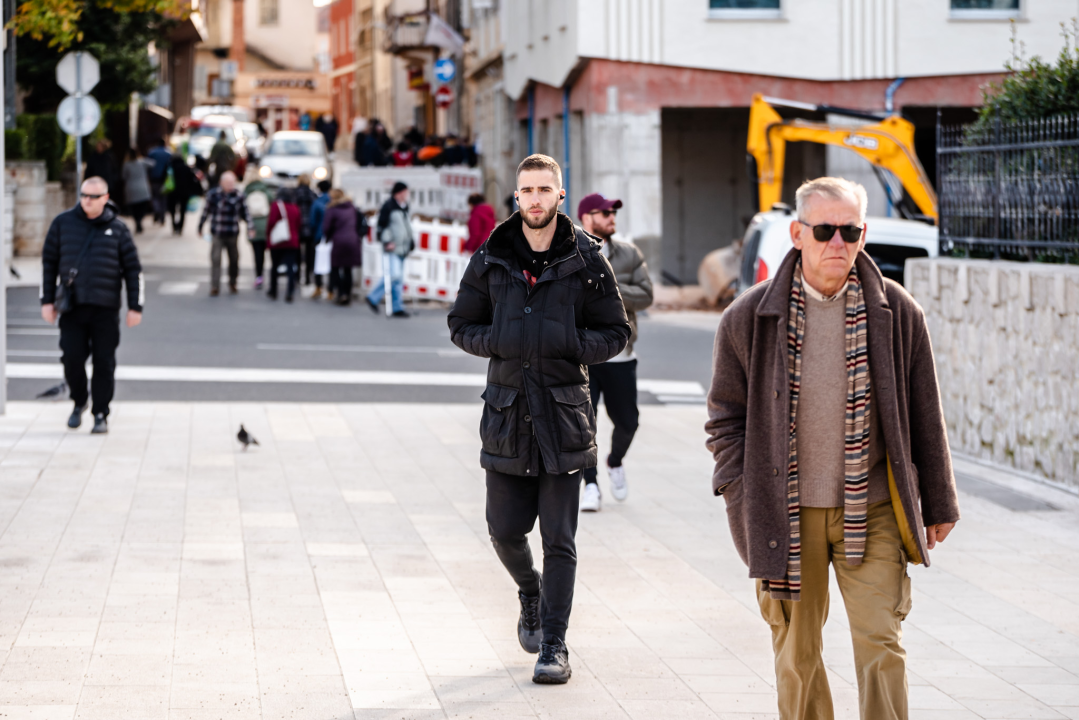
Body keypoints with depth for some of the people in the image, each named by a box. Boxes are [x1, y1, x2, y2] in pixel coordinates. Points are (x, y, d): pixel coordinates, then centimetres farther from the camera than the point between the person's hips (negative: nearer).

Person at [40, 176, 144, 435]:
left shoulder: (117, 229, 3)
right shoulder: (63, 223, 4)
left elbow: (133, 270, 6)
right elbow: (49, 262, 9)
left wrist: (135, 307, 1)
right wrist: (47, 301, 5)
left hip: (105, 309, -1)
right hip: (72, 307, 1)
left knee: (104, 363, 0)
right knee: (72, 359, -3)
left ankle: (101, 414, 12)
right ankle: (79, 402, 22)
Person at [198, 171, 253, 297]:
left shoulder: (238, 195, -2)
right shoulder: (213, 194, -7)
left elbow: (245, 212, 8)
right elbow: (206, 211, 4)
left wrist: (250, 227, -1)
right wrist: (200, 227, 10)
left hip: (232, 234, 2)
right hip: (217, 234, -2)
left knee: (234, 260, 9)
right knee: (215, 259, -8)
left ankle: (232, 285, 28)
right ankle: (214, 287, -4)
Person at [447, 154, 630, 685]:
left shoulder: (586, 259, 0)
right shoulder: (491, 259, 5)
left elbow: (615, 333, 4)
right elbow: (461, 325, 12)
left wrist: (572, 345, -14)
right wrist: (496, 342, -7)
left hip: (564, 412, -2)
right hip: (507, 409, 2)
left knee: (559, 539, -2)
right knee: (505, 530, 6)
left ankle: (553, 644, 7)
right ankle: (531, 594, 38)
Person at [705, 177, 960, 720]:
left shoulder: (897, 312, 0)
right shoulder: (749, 317, -2)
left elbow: (924, 414, 7)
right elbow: (726, 415, 6)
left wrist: (937, 505, 10)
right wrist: (744, 500, -4)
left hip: (871, 511, 0)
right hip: (788, 513, 0)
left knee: (880, 643, -7)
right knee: (796, 652, 7)